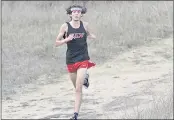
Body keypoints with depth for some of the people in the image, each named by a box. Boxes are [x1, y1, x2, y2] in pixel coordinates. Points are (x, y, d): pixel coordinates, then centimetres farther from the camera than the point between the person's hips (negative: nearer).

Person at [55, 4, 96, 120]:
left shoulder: (85, 25, -1)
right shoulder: (65, 26, -5)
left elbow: (92, 35, 17)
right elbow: (57, 43, -2)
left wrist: (92, 36, -7)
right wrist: (66, 39, -21)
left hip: (83, 59, -2)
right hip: (71, 59, 2)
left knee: (78, 89, -13)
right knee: (76, 86, 20)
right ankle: (85, 77, 56)